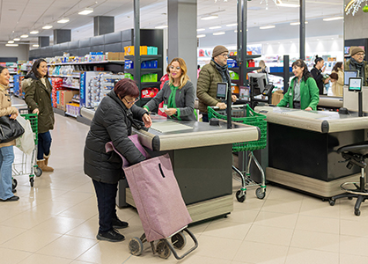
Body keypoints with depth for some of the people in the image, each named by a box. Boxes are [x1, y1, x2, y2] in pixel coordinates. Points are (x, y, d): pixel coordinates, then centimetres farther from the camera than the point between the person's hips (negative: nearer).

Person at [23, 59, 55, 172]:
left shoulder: (45, 80, 15)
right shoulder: (33, 81, -12)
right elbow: (28, 97, -21)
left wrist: (51, 115, 24)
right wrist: (34, 107, -38)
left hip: (46, 114, 8)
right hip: (39, 115, -8)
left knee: (41, 139, 12)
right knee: (47, 138, -5)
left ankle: (41, 163, 19)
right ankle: (46, 156, 20)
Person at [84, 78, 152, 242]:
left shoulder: (120, 102, 3)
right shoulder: (111, 109, -29)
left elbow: (132, 109, 25)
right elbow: (121, 140, -35)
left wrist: (143, 114, 1)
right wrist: (140, 160, -38)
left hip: (108, 156, 10)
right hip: (101, 159, -10)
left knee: (111, 190, 23)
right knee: (106, 193, -1)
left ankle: (111, 218, 40)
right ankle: (105, 231, 12)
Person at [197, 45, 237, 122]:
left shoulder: (225, 70, 14)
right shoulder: (207, 70, -12)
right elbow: (200, 93, -19)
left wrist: (230, 97, 5)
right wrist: (216, 104, -29)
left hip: (223, 111, 8)